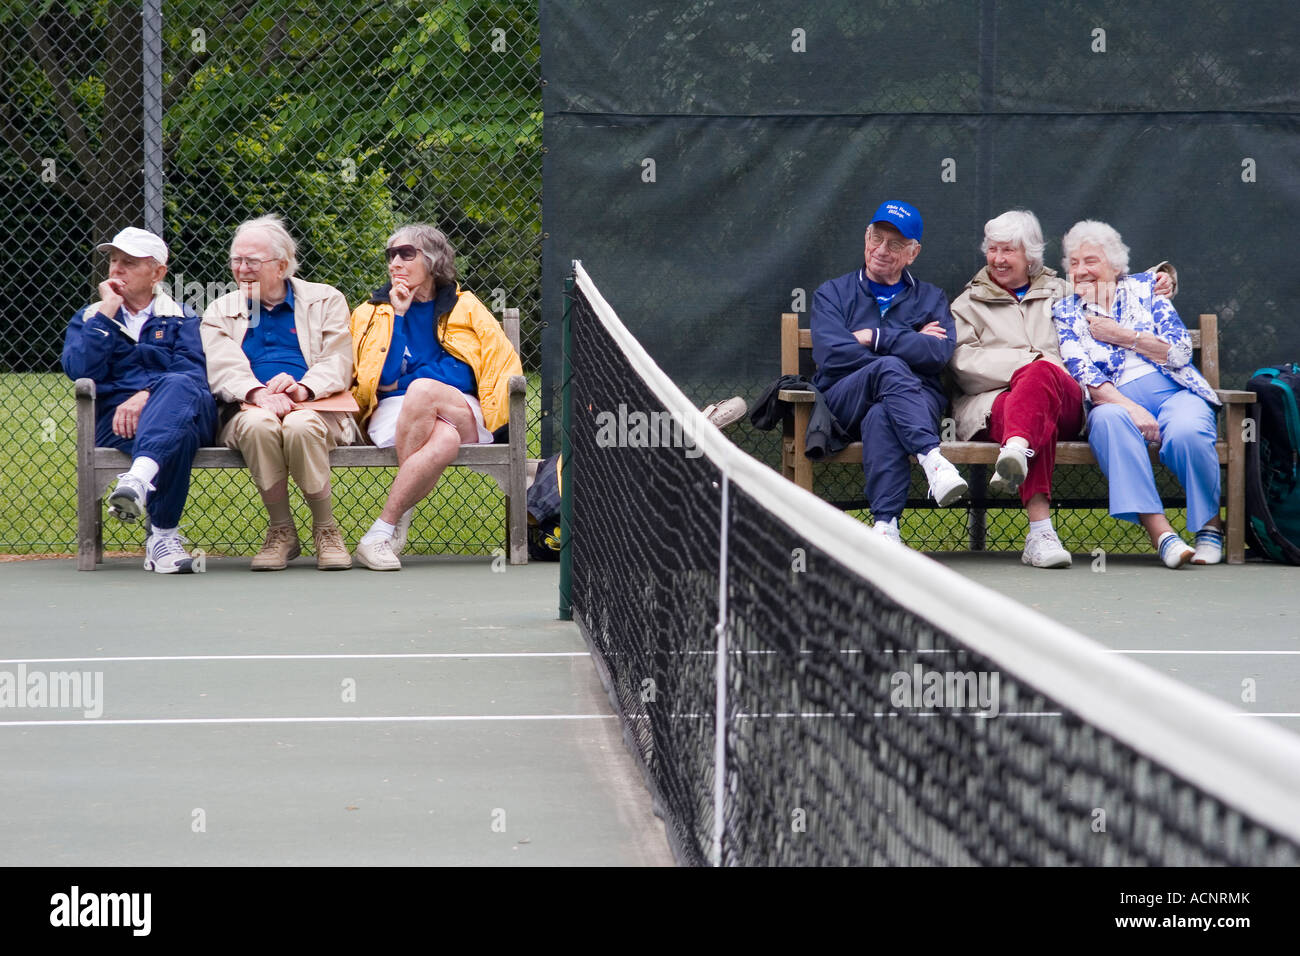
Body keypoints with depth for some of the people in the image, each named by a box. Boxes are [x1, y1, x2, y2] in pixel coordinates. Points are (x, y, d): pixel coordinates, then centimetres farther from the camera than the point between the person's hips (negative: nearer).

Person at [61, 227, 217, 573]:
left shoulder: (180, 317, 20)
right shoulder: (89, 319, 24)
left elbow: (192, 373, 0)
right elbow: (80, 370, 1)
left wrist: (147, 396, -18)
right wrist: (107, 312, 1)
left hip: (183, 409, 0)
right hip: (115, 425, 0)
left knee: (178, 388, -39)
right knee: (177, 434, -38)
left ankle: (139, 480, -60)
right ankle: (163, 537, -45)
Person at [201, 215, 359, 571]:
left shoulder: (326, 300, 16)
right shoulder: (220, 311, 19)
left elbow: (337, 364, 3)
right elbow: (222, 368, 1)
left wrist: (304, 388, -20)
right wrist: (258, 394, -21)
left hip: (315, 407, -1)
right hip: (248, 408, 1)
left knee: (301, 426, -38)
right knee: (258, 423, -37)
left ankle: (326, 529, -17)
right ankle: (281, 532, -20)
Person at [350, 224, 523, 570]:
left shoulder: (464, 307, 17)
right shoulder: (371, 314, 19)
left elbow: (506, 364, 4)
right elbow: (382, 379, 4)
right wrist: (399, 316, 1)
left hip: (465, 416, 0)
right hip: (393, 411, 0)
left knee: (422, 389, -38)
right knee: (444, 440, -38)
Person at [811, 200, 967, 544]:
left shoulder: (931, 299, 22)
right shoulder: (832, 294, 20)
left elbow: (939, 353, -2)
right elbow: (832, 356, -1)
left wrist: (874, 338, -6)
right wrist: (911, 345, -1)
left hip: (918, 400, 0)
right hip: (844, 405, 0)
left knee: (881, 417, -38)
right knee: (888, 368, -35)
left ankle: (885, 525, -51)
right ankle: (933, 459, -53)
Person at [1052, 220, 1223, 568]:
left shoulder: (1144, 287, 15)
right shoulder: (1065, 313, 15)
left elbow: (1181, 350, 4)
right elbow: (1084, 377, -1)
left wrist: (1122, 336, -1)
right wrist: (1131, 409, -18)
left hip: (1175, 391, 0)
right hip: (1117, 400, 0)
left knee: (1186, 433, -36)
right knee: (1108, 419, -38)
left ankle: (1210, 526, -12)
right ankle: (1160, 533, -43)